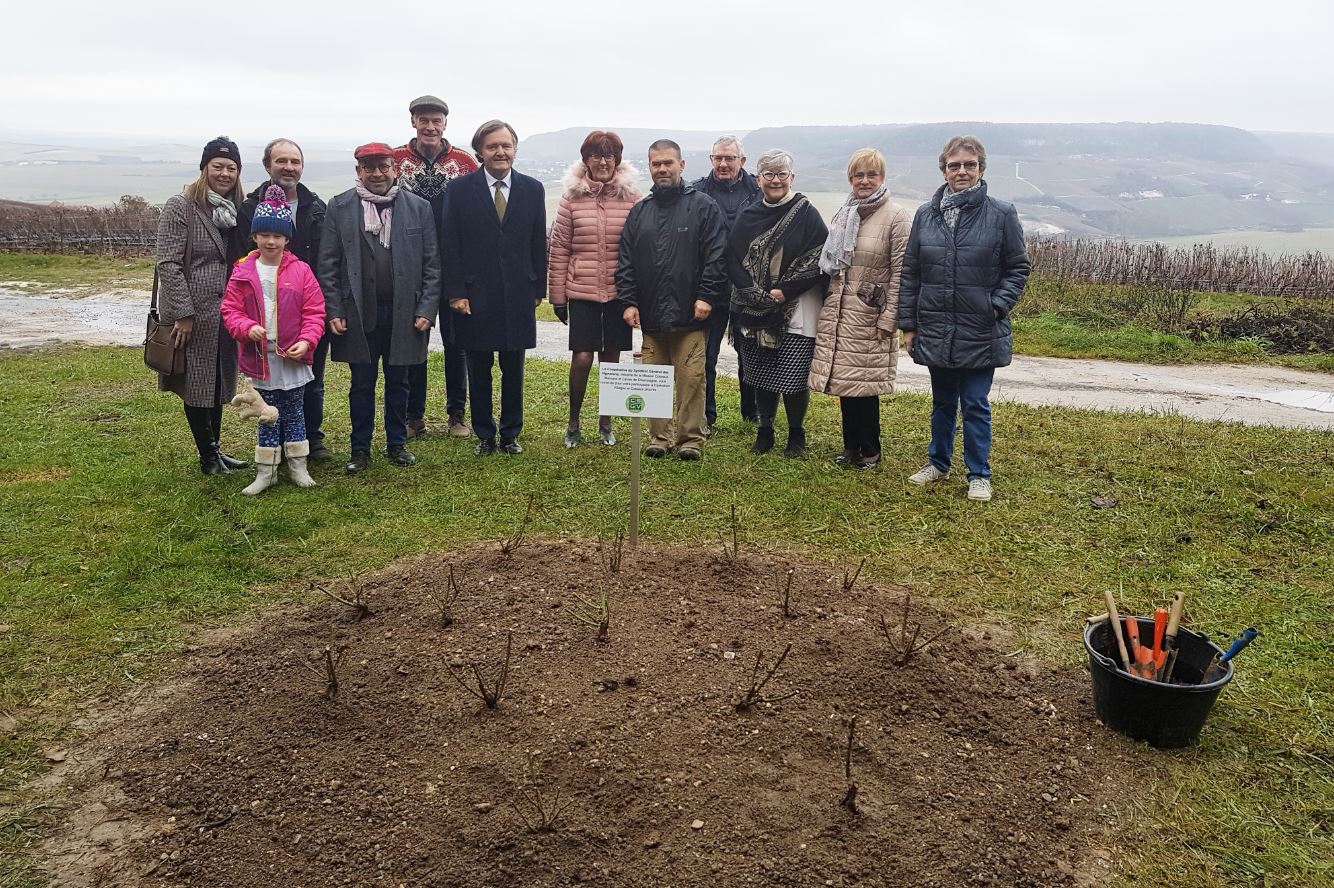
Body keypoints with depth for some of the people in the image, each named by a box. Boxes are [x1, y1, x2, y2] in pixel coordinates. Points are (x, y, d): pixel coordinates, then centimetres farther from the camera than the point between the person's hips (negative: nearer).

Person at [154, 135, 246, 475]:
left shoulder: (237, 209, 8)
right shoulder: (180, 206, -11)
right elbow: (168, 263, -15)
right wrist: (183, 314, -18)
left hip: (226, 314, 6)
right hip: (193, 313, -6)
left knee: (218, 384, 14)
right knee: (197, 384, 4)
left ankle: (214, 450, 25)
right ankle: (208, 455, 13)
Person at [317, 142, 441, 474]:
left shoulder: (418, 207, 2)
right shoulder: (339, 207, 2)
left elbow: (432, 264, 1)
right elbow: (327, 264, 1)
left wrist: (427, 309, -6)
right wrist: (334, 310, -6)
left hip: (403, 312, 1)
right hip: (358, 312, 0)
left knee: (397, 382, 11)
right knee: (362, 384, 8)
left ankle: (397, 444, 25)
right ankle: (360, 449, 19)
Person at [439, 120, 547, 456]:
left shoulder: (532, 189, 5)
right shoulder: (460, 189, -1)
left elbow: (538, 243, 7)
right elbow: (450, 245, -2)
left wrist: (538, 289, 5)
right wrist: (456, 292, -7)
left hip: (518, 295, 1)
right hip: (475, 295, -1)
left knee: (513, 370, 9)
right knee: (479, 371, 7)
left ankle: (511, 433, 22)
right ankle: (484, 435, 20)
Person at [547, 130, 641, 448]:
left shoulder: (632, 198, 1)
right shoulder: (572, 197, 1)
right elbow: (559, 249, 3)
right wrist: (558, 295, 2)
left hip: (619, 291, 1)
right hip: (582, 291, -1)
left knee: (611, 357, 8)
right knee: (582, 357, -5)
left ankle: (606, 422, 24)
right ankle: (573, 422, 15)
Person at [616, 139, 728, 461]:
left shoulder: (702, 206, 1)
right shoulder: (639, 211, 13)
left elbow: (716, 256, -5)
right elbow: (625, 262, 12)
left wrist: (707, 296, -11)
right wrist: (628, 302, 3)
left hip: (690, 314, -4)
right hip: (650, 314, 4)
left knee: (691, 379, -3)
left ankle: (691, 439, 7)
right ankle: (659, 438, 17)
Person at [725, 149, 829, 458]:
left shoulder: (807, 215, -2)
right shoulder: (747, 218, 9)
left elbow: (819, 260, -8)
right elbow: (733, 261, 3)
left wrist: (784, 291, -14)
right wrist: (758, 296, -10)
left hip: (796, 313, -3)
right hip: (754, 314, 4)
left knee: (793, 378, -2)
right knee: (760, 376, 9)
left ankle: (796, 433, 18)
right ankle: (764, 430, 25)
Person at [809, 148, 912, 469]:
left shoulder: (895, 217, -6)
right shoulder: (843, 214, 13)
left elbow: (900, 273, -9)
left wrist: (889, 319, -13)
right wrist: (827, 307, 13)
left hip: (870, 316, -5)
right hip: (838, 312, 6)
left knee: (864, 384, -1)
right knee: (843, 381, 8)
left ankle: (870, 451, 13)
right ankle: (851, 447, 21)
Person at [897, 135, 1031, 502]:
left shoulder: (1001, 214, -5)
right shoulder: (926, 214, 3)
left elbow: (1018, 268, 2)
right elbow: (910, 273, 6)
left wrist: (999, 305, -11)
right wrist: (908, 324, 4)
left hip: (980, 331, -3)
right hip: (935, 330, 3)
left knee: (976, 405, 4)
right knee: (942, 402, 17)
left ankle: (979, 475, 17)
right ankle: (938, 463, 33)